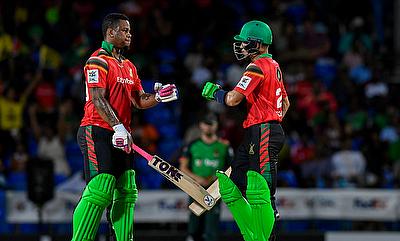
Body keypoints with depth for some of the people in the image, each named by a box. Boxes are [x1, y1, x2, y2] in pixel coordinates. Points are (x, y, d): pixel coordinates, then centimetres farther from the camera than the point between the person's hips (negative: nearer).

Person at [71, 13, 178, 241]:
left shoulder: (129, 67, 20)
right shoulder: (98, 61, -8)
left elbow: (140, 101, 17)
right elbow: (98, 100, -17)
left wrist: (159, 96, -3)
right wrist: (118, 127, -24)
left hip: (121, 136, 9)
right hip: (97, 132, -9)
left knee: (126, 192, 7)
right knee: (100, 192, -16)